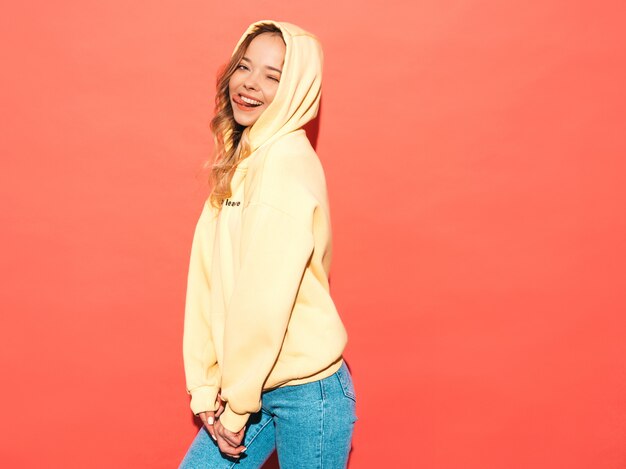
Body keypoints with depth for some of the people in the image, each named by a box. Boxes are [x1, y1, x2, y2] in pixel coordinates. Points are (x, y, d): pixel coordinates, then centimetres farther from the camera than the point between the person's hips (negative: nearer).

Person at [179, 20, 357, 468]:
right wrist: (205, 391, -1)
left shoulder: (287, 161, -17)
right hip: (245, 388, 7)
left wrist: (236, 407, -12)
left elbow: (266, 299, -21)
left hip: (307, 391, -7)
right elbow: (206, 280, 4)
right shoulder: (238, 162, 9)